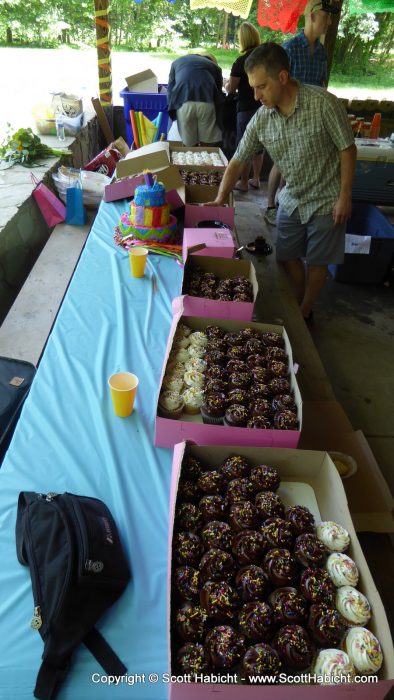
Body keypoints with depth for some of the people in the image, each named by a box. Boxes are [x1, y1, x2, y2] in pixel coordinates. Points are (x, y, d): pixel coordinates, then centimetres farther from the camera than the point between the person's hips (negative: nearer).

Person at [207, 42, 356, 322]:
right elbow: (238, 161, -2)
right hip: (291, 200, 5)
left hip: (326, 201, -4)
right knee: (288, 258, 11)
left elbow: (347, 149, -14)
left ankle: (305, 312, 28)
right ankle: (295, 307, 34)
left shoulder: (324, 104, -22)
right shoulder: (261, 119, -8)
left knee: (316, 262, 7)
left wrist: (345, 197, -14)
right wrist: (219, 201, -9)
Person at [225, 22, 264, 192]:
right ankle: (256, 179, 21)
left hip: (247, 108, -5)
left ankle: (244, 182, 8)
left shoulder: (241, 62, -14)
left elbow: (231, 89, -9)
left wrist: (228, 83, 12)